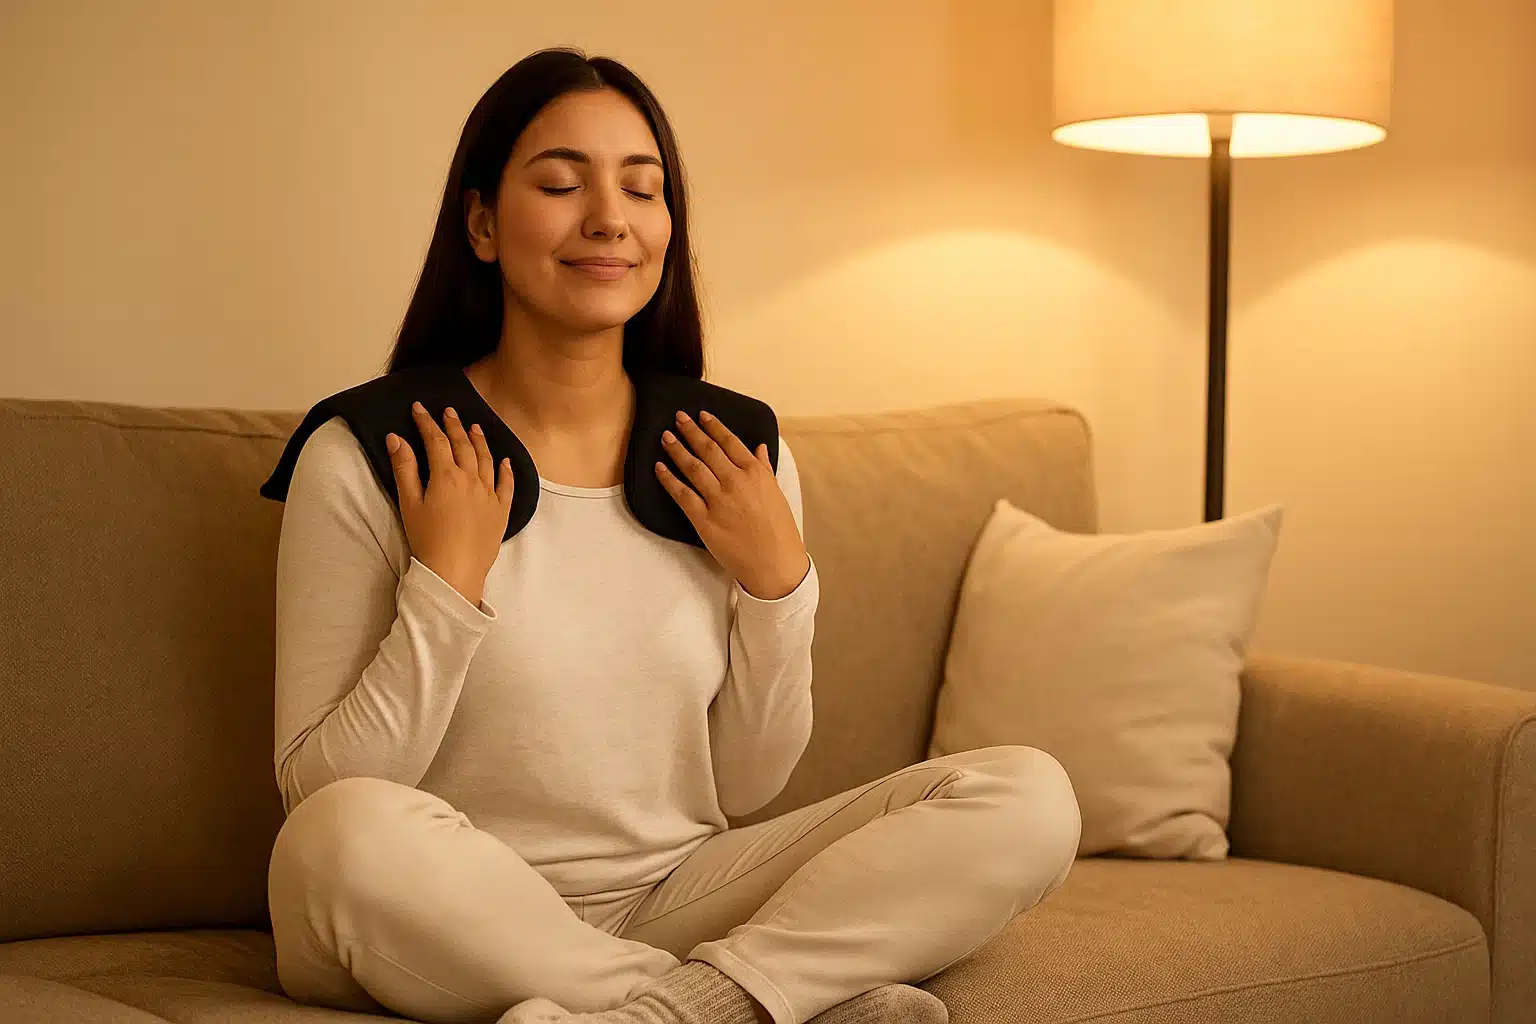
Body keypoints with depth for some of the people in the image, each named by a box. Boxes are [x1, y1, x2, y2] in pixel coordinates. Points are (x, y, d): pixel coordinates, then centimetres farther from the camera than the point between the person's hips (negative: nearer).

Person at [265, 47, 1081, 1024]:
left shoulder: (743, 458, 4)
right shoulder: (365, 461, -8)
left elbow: (745, 787, 8)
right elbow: (318, 796, -10)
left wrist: (778, 584, -6)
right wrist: (445, 586, -19)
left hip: (673, 904, 4)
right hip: (454, 932, -3)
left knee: (1027, 797, -12)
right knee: (348, 833, -38)